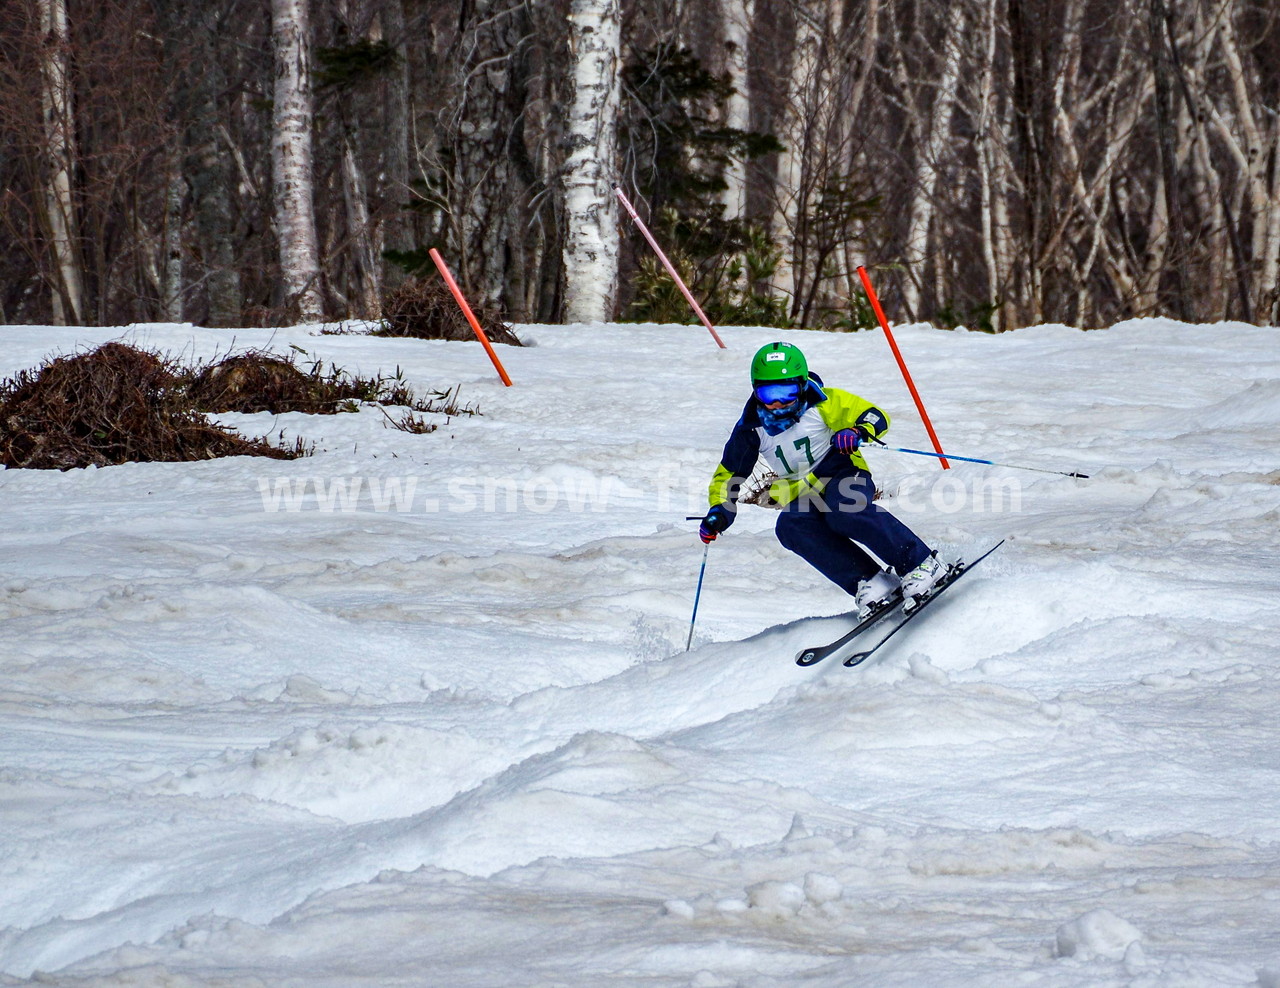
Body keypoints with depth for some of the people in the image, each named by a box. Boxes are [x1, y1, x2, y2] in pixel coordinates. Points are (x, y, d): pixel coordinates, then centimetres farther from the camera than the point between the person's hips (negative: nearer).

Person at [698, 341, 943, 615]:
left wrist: (857, 433, -31)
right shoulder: (752, 428, 2)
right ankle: (869, 582, -31)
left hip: (844, 474, -3)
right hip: (802, 496, 3)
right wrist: (719, 512, -5)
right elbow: (728, 474, 13)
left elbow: (876, 417, -8)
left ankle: (920, 563, -29)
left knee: (843, 510, -37)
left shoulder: (821, 404, -8)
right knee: (791, 527, -30)